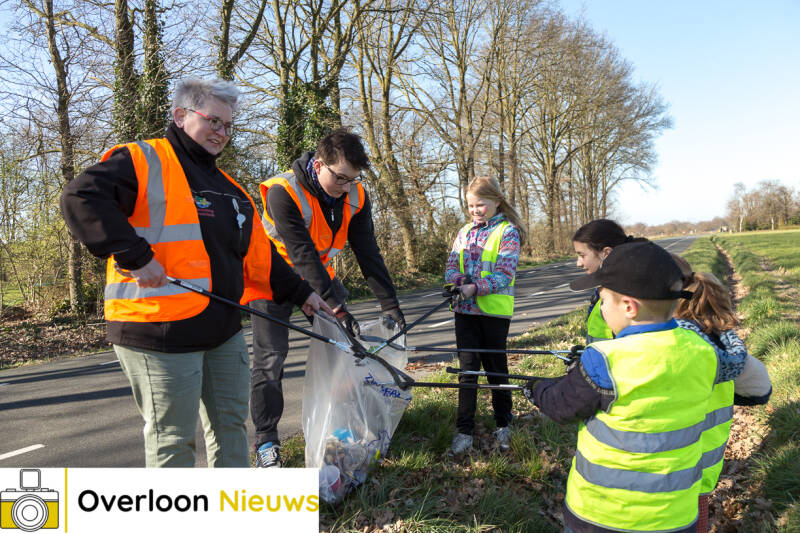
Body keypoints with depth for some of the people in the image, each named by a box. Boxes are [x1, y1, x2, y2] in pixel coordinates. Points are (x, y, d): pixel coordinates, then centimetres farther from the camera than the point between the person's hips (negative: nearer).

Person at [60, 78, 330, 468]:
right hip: (160, 332, -8)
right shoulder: (144, 160, -6)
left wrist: (299, 292, 18)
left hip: (223, 329, 8)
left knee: (230, 422, 18)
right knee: (173, 438, 4)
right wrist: (134, 256, -25)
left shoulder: (226, 187, 18)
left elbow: (259, 254, 20)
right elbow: (81, 198, -21)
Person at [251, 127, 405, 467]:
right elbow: (302, 255, -34)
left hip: (321, 274, 5)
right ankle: (266, 441, 9)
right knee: (269, 359, -5)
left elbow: (367, 252, -11)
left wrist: (389, 303, -16)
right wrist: (337, 308, -38)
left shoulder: (355, 197, -12)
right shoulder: (283, 192, -30)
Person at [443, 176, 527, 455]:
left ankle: (503, 424, 27)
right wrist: (459, 281, -15)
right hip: (465, 309, 4)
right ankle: (464, 430, 11)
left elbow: (504, 274, -13)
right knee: (467, 369, 4)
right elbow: (451, 265, 7)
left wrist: (476, 288, -25)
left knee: (496, 368, 9)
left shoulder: (507, 231, -4)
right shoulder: (465, 232, 13)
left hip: (495, 310, -4)